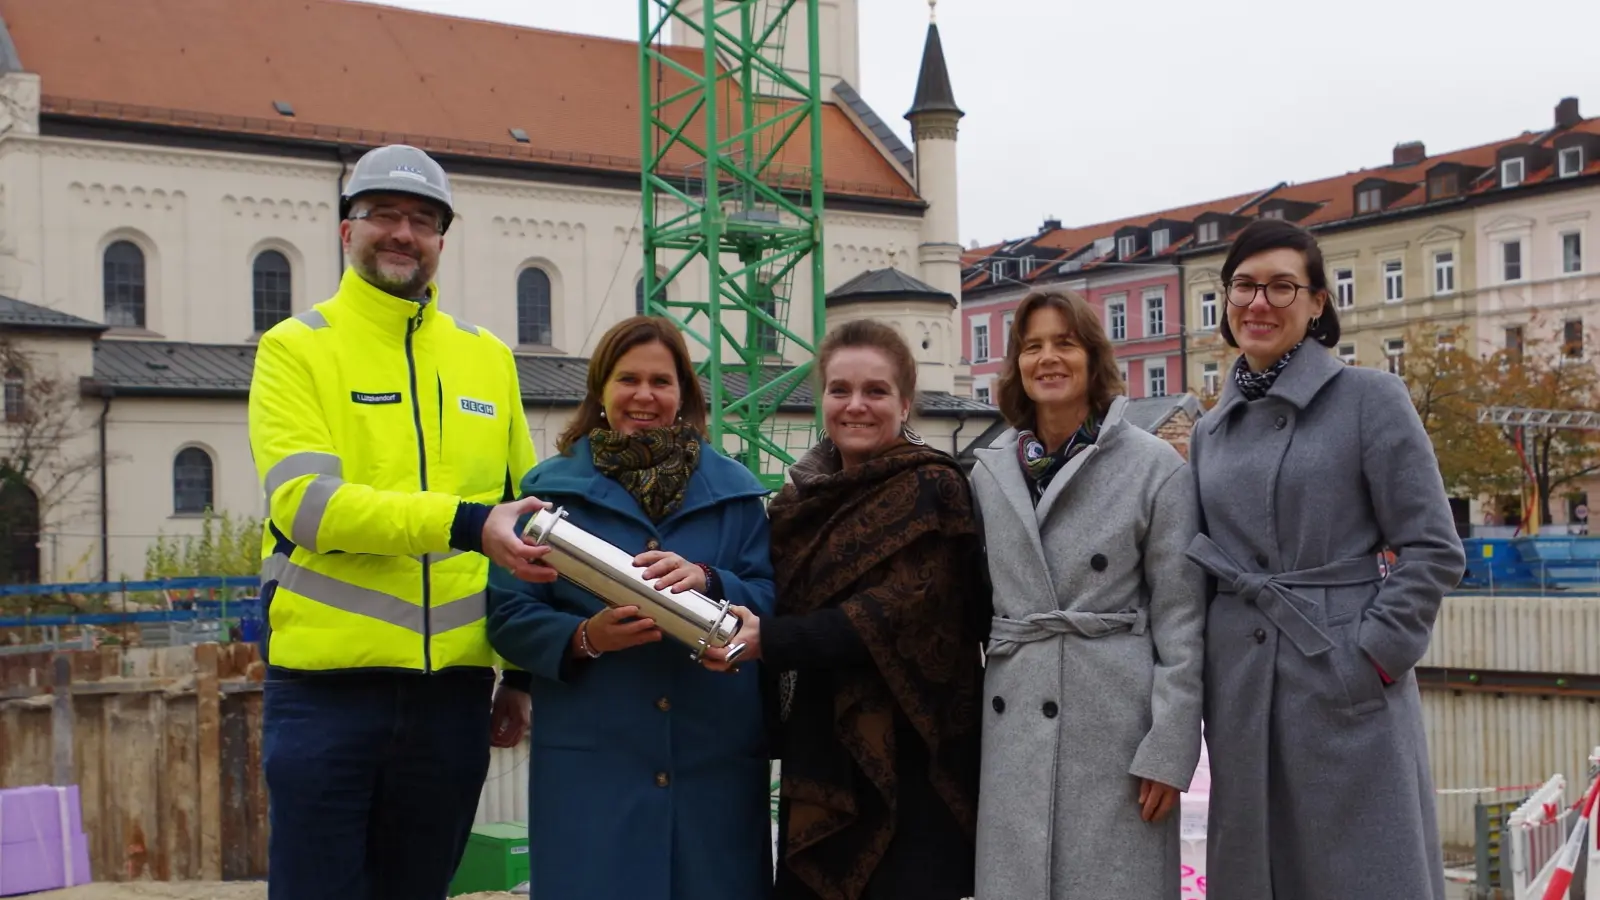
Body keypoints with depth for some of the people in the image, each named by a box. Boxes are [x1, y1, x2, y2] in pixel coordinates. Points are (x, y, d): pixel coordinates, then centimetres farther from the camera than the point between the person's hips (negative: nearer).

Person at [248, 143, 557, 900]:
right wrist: (466, 524, -25)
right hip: (328, 681, -4)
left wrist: (523, 670, 11)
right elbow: (306, 502, -15)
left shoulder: (487, 358, 12)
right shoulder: (297, 348, 0)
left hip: (453, 688, 4)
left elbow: (526, 513, 15)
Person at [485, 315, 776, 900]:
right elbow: (509, 618, 1)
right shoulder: (551, 487, 5)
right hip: (591, 759, -1)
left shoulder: (735, 490, 9)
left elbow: (775, 604, 1)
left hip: (716, 758, 2)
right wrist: (584, 637, -18)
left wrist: (708, 583, -18)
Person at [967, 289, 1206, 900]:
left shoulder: (1156, 466, -2)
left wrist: (1170, 747, -9)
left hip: (1115, 717, -3)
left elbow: (1181, 618, -4)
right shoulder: (988, 472, 9)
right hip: (1014, 722, 4)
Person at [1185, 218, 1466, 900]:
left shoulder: (1369, 398, -3)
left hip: (1347, 690, -5)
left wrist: (1373, 657, -13)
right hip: (1239, 691, 5)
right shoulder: (1210, 431, 13)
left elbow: (1433, 552, -6)